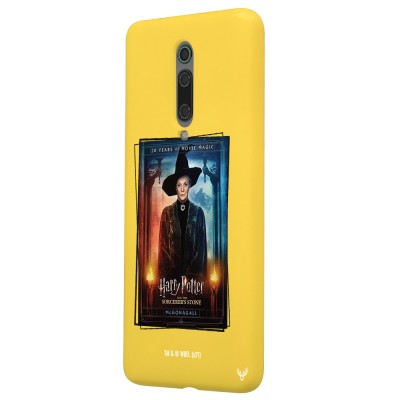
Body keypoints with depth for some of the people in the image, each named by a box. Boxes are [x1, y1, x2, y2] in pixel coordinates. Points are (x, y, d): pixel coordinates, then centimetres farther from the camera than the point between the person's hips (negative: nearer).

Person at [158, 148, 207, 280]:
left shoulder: (198, 212, 1)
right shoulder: (167, 212, 1)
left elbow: (202, 244, 2)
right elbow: (163, 244, 2)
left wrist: (193, 271, -6)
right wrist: (173, 269, -7)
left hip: (193, 273, 0)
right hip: (171, 273, 0)